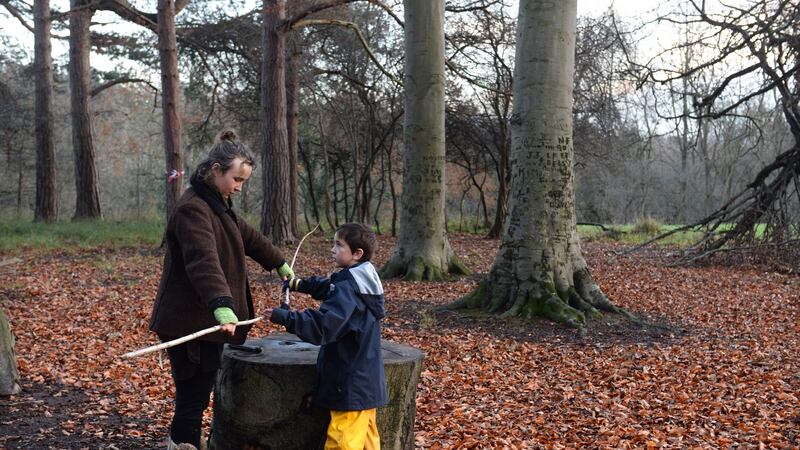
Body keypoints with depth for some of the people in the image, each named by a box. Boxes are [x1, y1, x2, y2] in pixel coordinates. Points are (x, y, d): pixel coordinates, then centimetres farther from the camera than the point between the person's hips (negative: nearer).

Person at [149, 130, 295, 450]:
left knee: (200, 393, 18)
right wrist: (222, 304, -48)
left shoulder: (219, 205, 14)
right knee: (193, 398, -6)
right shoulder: (192, 208, -19)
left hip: (208, 321, 10)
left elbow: (248, 237, 30)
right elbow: (204, 261, -35)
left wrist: (280, 264, 41)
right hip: (190, 324, -10)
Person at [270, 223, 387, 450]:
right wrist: (299, 284, 24)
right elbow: (328, 287, 29)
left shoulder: (348, 290, -21)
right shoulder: (360, 281, 9)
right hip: (366, 381, 10)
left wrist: (286, 317, -26)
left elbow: (323, 325, -30)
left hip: (351, 386, -10)